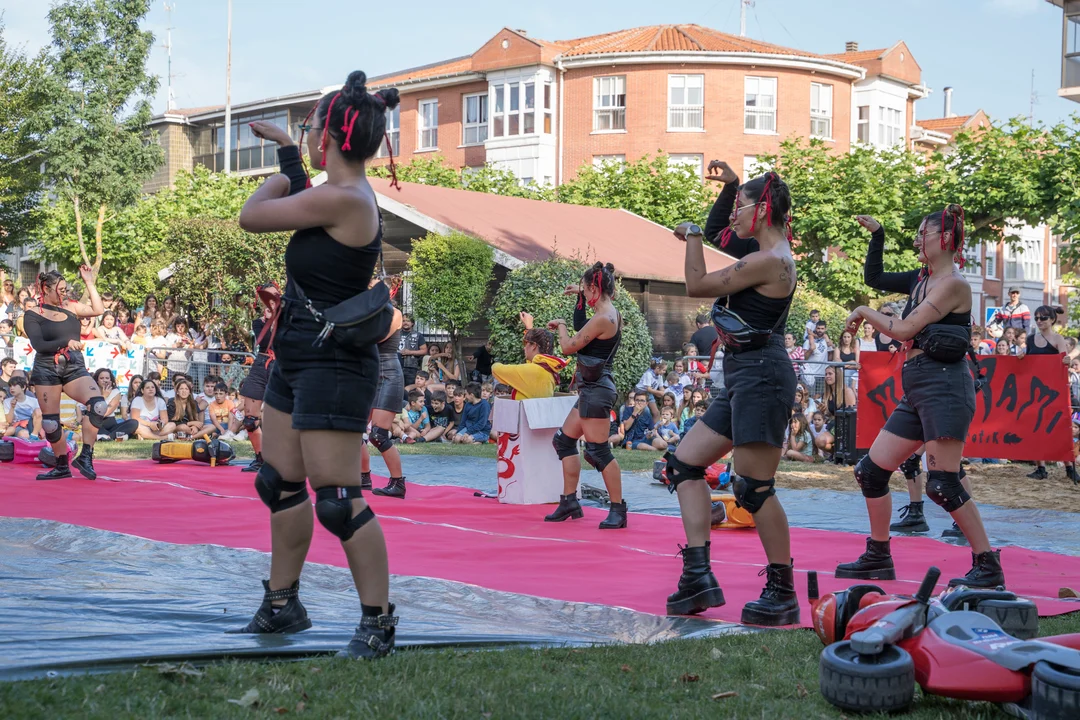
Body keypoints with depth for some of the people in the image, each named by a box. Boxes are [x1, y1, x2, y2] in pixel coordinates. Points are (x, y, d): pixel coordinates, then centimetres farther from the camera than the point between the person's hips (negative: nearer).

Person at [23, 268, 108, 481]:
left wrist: (89, 283, 4)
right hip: (47, 370, -2)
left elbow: (98, 310, 5)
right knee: (50, 422, 0)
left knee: (99, 404, -22)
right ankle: (62, 467, 18)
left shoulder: (70, 307, 10)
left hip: (75, 369, 2)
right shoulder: (33, 315, 0)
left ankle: (85, 457, -14)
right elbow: (38, 345, -11)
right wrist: (65, 342, -22)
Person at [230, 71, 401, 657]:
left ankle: (378, 621, 0)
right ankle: (281, 605, 31)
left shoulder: (342, 200, -21)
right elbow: (301, 200, 34)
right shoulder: (345, 195, 9)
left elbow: (250, 217, -14)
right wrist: (287, 153, 38)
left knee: (337, 501, -9)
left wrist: (279, 176, 3)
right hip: (297, 361, 11)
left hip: (334, 365, -11)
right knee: (279, 484, 18)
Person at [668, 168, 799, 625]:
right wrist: (730, 185, 23)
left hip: (761, 376, -11)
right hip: (744, 377, 11)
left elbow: (697, 286, -10)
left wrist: (691, 237, 4)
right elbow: (721, 234, 33)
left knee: (753, 488, -8)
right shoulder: (771, 253, 15)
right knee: (683, 463, 9)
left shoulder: (767, 261, -15)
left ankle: (783, 591, 3)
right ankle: (698, 575, 5)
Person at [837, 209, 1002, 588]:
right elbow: (874, 278, 26)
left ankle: (988, 566, -3)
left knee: (942, 483, -12)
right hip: (916, 390, 9)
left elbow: (904, 329, -13)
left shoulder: (952, 284, -10)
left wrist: (863, 312, 1)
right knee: (870, 469, 9)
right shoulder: (921, 279, 15)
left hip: (944, 384, -9)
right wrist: (877, 234, 16)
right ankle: (878, 558, 19)